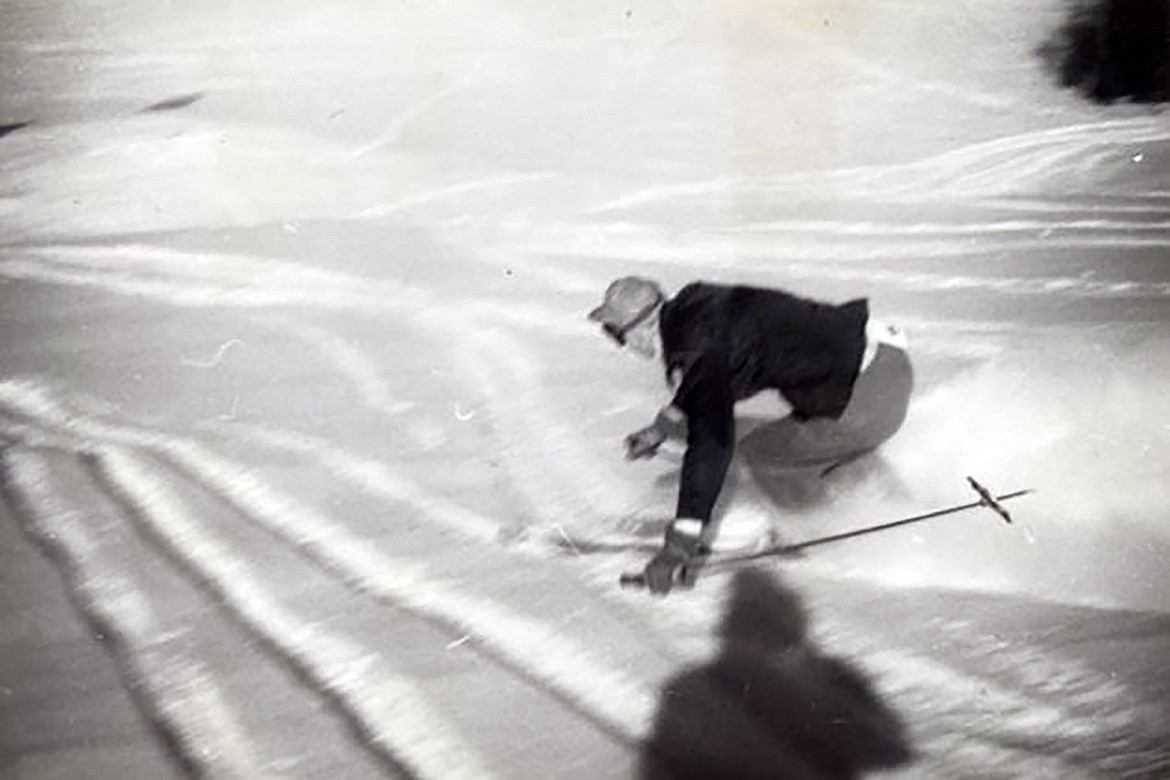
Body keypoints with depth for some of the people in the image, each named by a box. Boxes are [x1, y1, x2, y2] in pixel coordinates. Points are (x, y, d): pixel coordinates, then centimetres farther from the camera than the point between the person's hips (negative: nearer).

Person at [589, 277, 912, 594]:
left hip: (872, 386, -9)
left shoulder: (700, 343, -24)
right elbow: (702, 384, 22)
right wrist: (661, 428, 30)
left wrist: (682, 541, -31)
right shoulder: (691, 304, 2)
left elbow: (710, 442, -31)